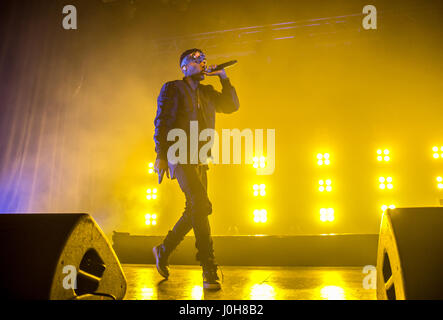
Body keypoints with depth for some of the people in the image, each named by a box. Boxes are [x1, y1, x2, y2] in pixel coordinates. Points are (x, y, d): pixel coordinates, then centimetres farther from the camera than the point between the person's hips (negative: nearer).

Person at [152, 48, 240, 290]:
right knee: (201, 206, -20)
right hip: (179, 155, -7)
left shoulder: (207, 93, 22)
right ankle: (209, 269, -17)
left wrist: (223, 77, 9)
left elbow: (232, 106, 16)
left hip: (200, 160, 7)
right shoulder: (171, 89, 5)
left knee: (195, 211, 9)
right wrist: (161, 156, -11)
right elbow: (161, 123, -2)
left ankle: (163, 251, 29)